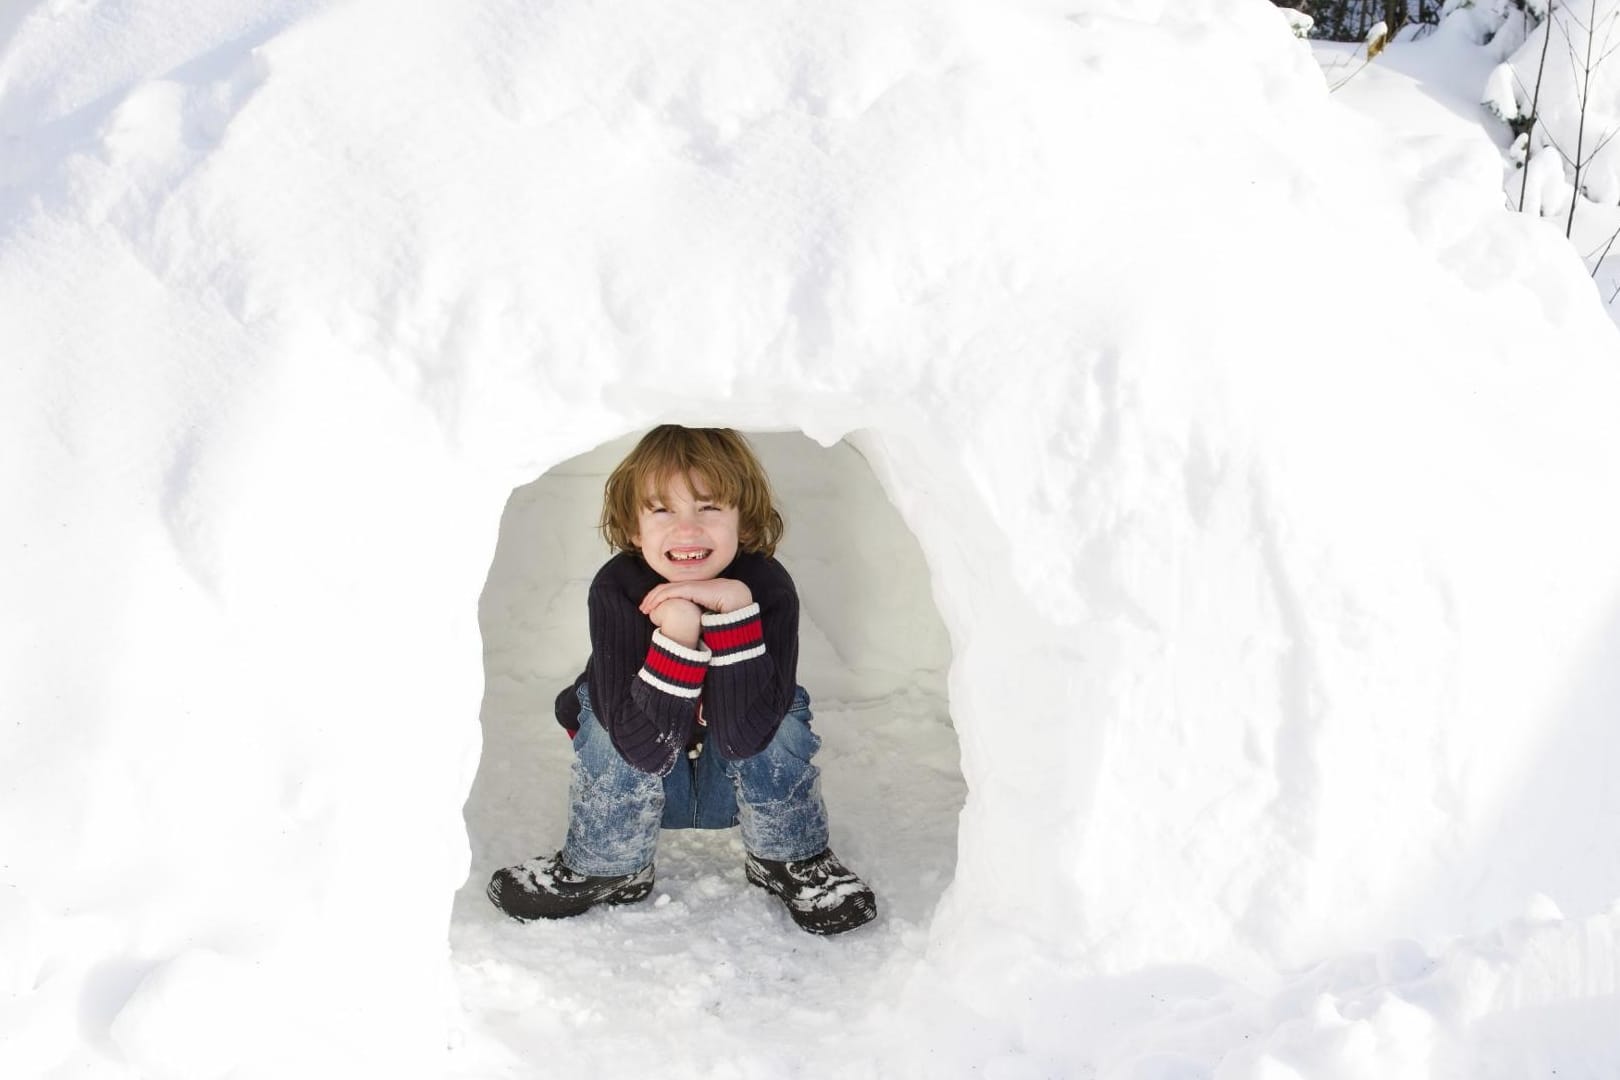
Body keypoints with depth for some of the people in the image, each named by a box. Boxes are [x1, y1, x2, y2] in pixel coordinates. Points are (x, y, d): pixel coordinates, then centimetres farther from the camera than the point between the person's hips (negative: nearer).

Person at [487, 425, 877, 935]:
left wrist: (735, 608, -43)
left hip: (737, 785, 0)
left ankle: (790, 860, -4)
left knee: (783, 717, -27)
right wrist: (677, 630, -46)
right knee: (606, 720, -27)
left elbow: (745, 735, -35)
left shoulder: (768, 587, -26)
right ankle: (604, 868, -5)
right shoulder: (616, 588, -27)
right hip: (636, 789, 0)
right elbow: (646, 746, -33)